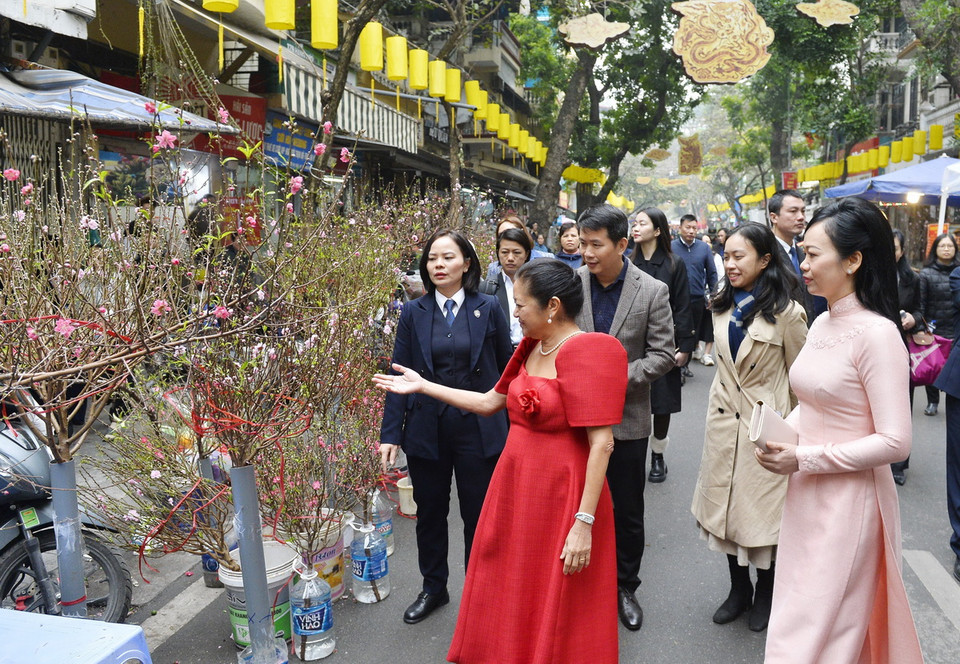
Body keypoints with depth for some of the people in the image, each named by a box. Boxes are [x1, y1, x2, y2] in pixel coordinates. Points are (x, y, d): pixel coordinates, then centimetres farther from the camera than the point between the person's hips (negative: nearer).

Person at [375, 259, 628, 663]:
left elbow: (601, 444, -22)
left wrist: (584, 523, -24)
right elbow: (489, 402, 15)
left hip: (560, 497, -8)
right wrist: (423, 386, 15)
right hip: (515, 487, 8)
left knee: (556, 614, 11)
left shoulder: (588, 353, -19)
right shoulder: (530, 347, 6)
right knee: (510, 599, 21)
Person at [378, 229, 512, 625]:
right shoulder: (413, 313, 0)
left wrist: (511, 427, 0)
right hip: (426, 429, 2)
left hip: (478, 429, -1)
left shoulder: (488, 309, -3)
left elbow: (506, 369, 1)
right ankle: (433, 588, 37)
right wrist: (390, 434, -4)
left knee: (479, 516, 10)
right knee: (429, 513, 16)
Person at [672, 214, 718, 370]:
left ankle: (685, 363, 23)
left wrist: (712, 294, 6)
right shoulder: (671, 247, -3)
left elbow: (712, 273, 9)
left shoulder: (704, 247, 4)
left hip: (698, 298, 2)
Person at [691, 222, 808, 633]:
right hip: (724, 421, 6)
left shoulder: (786, 313, -12)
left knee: (762, 510, 6)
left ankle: (765, 594, 28)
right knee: (725, 506, 12)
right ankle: (739, 589, 31)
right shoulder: (722, 308, 6)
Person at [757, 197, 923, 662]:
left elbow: (895, 442, -22)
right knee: (798, 615, 21)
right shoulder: (822, 324, 5)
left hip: (850, 498, -8)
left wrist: (804, 458, -19)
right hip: (807, 492, 8)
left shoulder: (877, 334, -19)